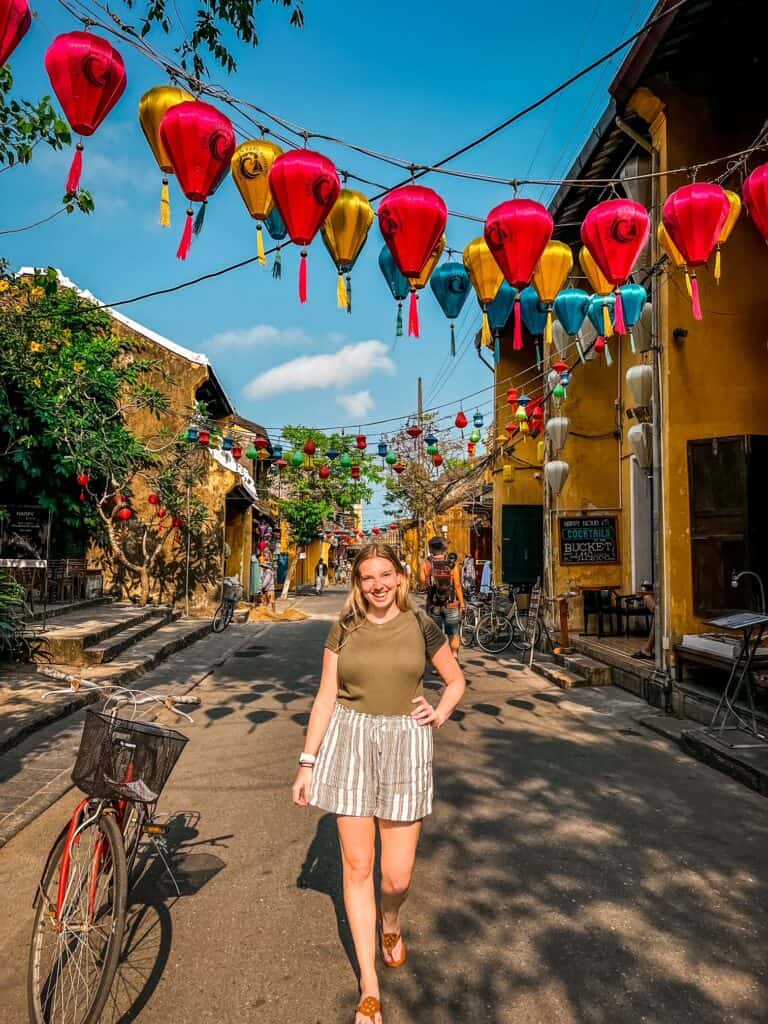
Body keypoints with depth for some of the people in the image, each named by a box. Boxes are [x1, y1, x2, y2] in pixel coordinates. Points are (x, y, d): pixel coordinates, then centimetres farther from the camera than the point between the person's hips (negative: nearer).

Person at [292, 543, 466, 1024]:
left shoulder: (421, 627, 0)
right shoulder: (344, 630, 1)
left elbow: (457, 680, 13)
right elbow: (326, 697, 3)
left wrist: (440, 714, -5)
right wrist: (307, 762, 2)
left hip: (406, 745, 0)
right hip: (349, 744, 1)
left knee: (398, 875, 4)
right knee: (357, 866, 8)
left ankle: (390, 921, 42)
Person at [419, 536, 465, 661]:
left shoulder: (426, 563, -5)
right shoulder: (452, 564, -6)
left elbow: (423, 585, -5)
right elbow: (457, 585, -6)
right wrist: (462, 603, 2)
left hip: (433, 606, 1)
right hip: (451, 605, -1)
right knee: (453, 634, 13)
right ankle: (454, 655, 7)